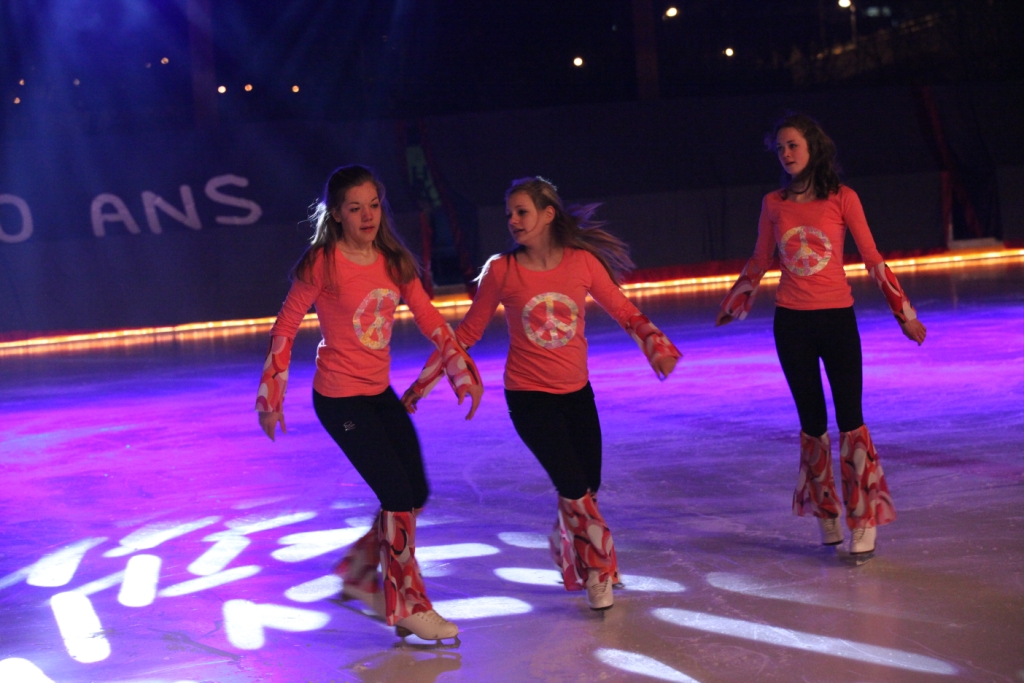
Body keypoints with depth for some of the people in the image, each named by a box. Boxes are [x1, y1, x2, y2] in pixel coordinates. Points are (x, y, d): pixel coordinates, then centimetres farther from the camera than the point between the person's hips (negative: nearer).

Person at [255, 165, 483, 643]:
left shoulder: (394, 262, 2)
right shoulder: (322, 263, -15)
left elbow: (430, 320, 6)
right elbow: (285, 328, -9)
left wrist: (463, 372, 1)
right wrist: (272, 395, -8)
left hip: (380, 394, 7)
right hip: (339, 398, -7)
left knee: (415, 495, 11)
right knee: (399, 496, -8)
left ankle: (359, 574, 32)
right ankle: (409, 608, 7)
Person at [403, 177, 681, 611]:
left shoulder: (583, 262, -7)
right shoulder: (501, 270, -9)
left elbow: (622, 310, 2)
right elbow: (468, 332, 0)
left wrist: (657, 345, -15)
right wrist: (423, 383, 0)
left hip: (576, 392, 3)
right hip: (528, 395, -3)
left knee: (588, 487, 11)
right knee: (573, 488, -11)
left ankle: (566, 549, 42)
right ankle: (598, 573, 10)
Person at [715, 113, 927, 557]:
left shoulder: (842, 199, -4)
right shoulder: (774, 204, 3)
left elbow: (872, 259, -1)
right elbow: (759, 263, 16)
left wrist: (905, 313, 0)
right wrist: (732, 305, 23)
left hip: (837, 319, -2)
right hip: (791, 322, 2)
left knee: (850, 418, -4)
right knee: (812, 422, 9)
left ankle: (864, 521, 3)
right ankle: (825, 516, 20)